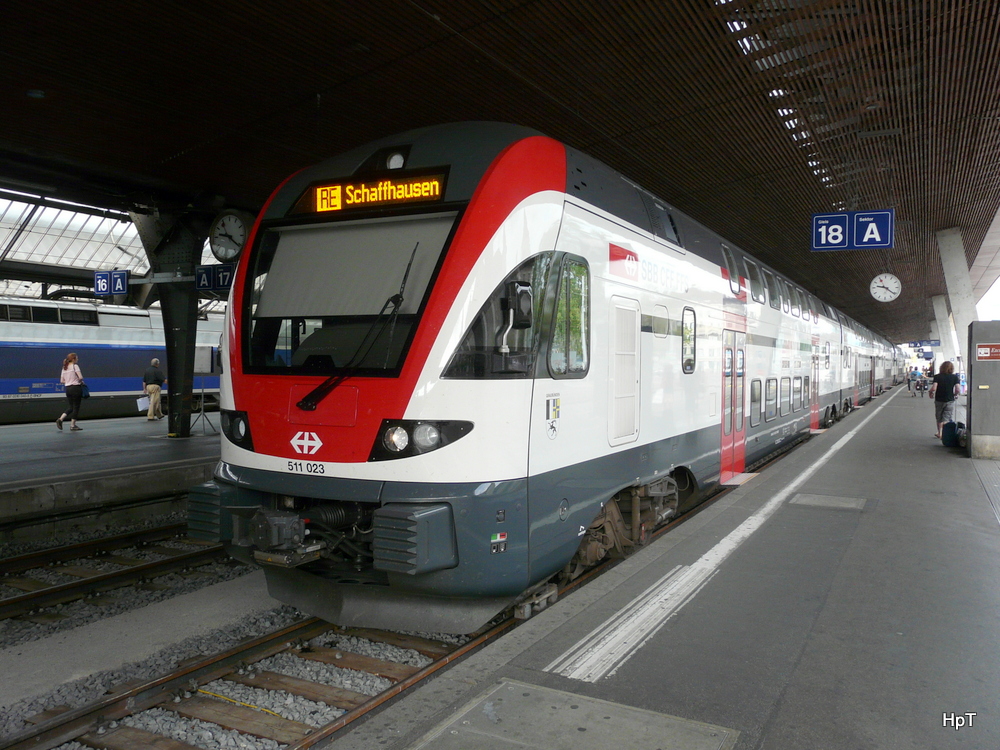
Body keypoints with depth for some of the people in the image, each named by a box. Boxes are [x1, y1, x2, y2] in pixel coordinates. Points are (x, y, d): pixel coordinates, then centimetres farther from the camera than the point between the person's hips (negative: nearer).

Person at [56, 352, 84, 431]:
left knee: (71, 407, 16)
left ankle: (60, 419, -2)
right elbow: (80, 377, -16)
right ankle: (72, 425, 4)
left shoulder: (64, 368, 12)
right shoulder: (75, 366, -9)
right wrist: (81, 382, 4)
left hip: (67, 388, 7)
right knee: (76, 407, 2)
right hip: (76, 388, -7)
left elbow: (62, 381, 13)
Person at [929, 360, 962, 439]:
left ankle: (939, 433, 29)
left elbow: (934, 388, -18)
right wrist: (954, 395, 8)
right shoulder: (955, 377, -4)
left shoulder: (937, 377, -7)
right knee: (946, 418, 2)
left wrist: (931, 393, 3)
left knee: (939, 418, 17)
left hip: (939, 400, 0)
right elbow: (957, 389, -13)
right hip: (950, 400, 0)